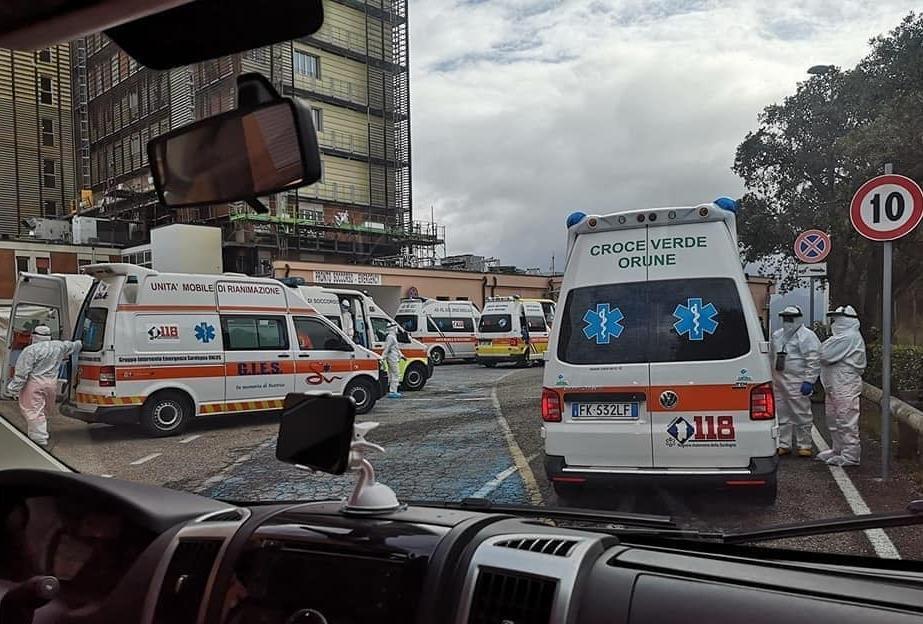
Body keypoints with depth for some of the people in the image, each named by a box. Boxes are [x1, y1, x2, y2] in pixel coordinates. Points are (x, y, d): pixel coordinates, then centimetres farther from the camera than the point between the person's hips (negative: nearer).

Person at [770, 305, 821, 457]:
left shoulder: (807, 336, -5)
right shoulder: (777, 335, 17)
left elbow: (814, 361, -11)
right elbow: (772, 357, 23)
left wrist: (808, 381, -17)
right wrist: (770, 377, 18)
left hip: (797, 383, -6)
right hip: (778, 381, 7)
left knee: (801, 415, 1)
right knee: (782, 415, 10)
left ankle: (804, 445, 12)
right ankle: (784, 445, 19)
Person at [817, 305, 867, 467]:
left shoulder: (850, 337, -16)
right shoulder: (842, 336, 19)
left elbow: (826, 355, -19)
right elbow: (826, 355, 17)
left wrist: (823, 350, 0)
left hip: (846, 387, -11)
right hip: (834, 386, 11)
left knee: (846, 422, -5)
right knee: (833, 420, 17)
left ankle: (850, 456, 0)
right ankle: (838, 450, 28)